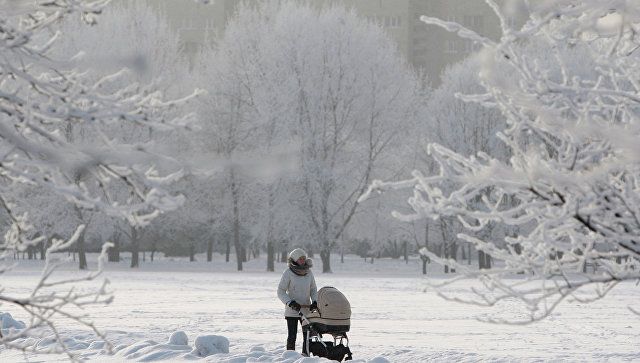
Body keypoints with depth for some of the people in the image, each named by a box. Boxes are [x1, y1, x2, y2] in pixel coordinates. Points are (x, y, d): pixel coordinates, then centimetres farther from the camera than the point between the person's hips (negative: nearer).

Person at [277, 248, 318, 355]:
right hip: (291, 311, -4)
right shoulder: (288, 273, -5)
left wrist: (315, 302, -4)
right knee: (292, 336, -7)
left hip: (306, 310, 4)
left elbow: (313, 290, 15)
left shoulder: (309, 273, 9)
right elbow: (281, 292, -7)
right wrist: (290, 303, -20)